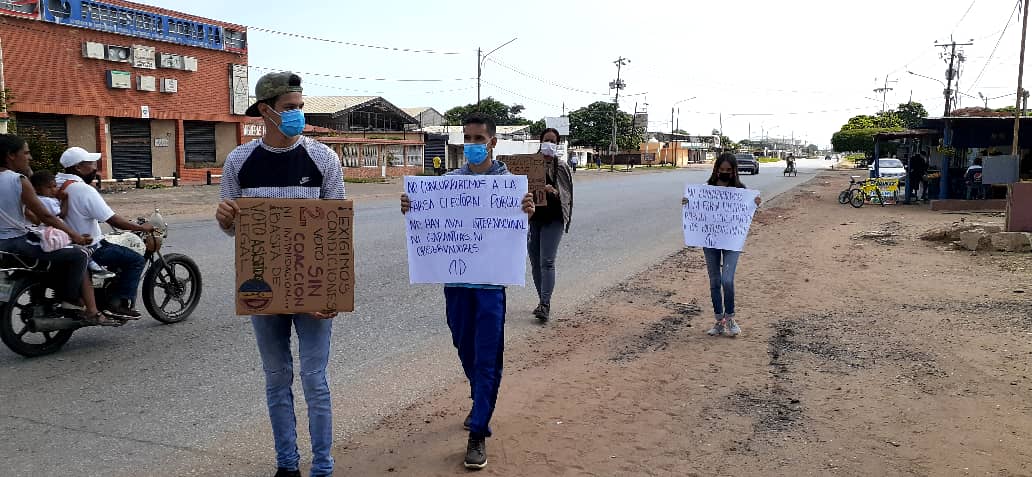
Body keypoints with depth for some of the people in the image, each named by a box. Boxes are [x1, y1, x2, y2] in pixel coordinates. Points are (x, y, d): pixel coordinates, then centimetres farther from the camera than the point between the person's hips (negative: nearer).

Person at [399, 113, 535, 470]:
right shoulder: (449, 180, 5)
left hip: (490, 281, -4)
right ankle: (481, 404, 42)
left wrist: (527, 213, -28)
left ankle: (478, 434, 5)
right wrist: (410, 210, -14)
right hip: (455, 279, 4)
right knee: (466, 349, 18)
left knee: (487, 358, -1)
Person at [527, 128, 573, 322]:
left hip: (552, 220, -4)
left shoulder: (561, 167, -1)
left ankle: (545, 305, -15)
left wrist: (553, 191, -24)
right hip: (532, 218, 4)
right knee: (535, 263, 8)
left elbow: (566, 195, -4)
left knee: (547, 262, -12)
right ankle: (542, 301, 20)